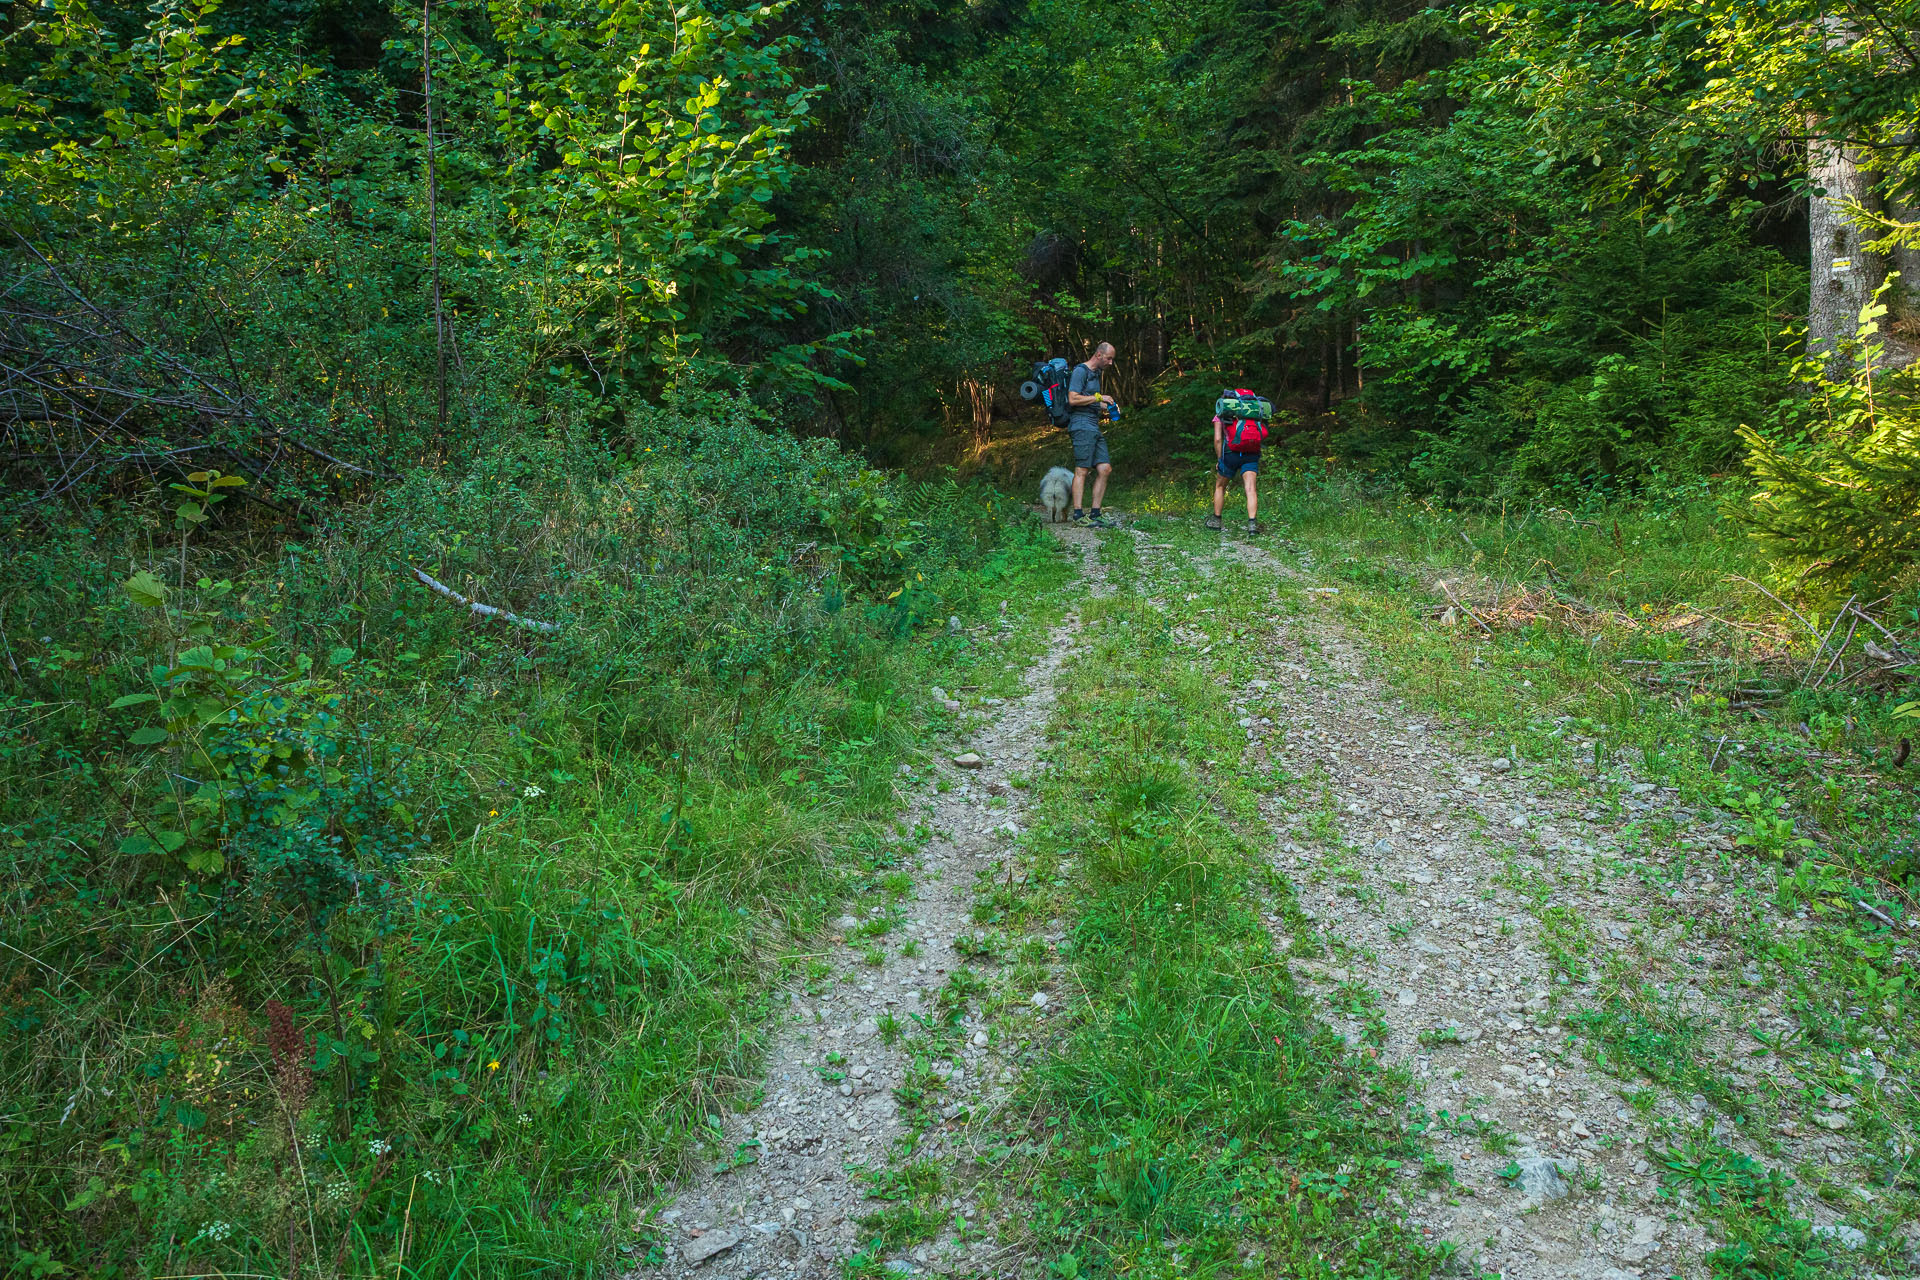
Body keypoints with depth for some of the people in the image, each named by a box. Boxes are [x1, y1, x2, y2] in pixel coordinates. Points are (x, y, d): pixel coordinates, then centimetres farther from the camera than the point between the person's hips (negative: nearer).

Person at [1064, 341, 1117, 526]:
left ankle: (1096, 513, 3)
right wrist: (1099, 397, -11)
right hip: (1081, 426, -9)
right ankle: (1078, 515, -10)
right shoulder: (1080, 371, -5)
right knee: (1082, 470, -11)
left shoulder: (1096, 374, 24)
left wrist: (1105, 408, 15)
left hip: (1095, 428, 9)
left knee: (1104, 468, 1)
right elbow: (1073, 399, -17)